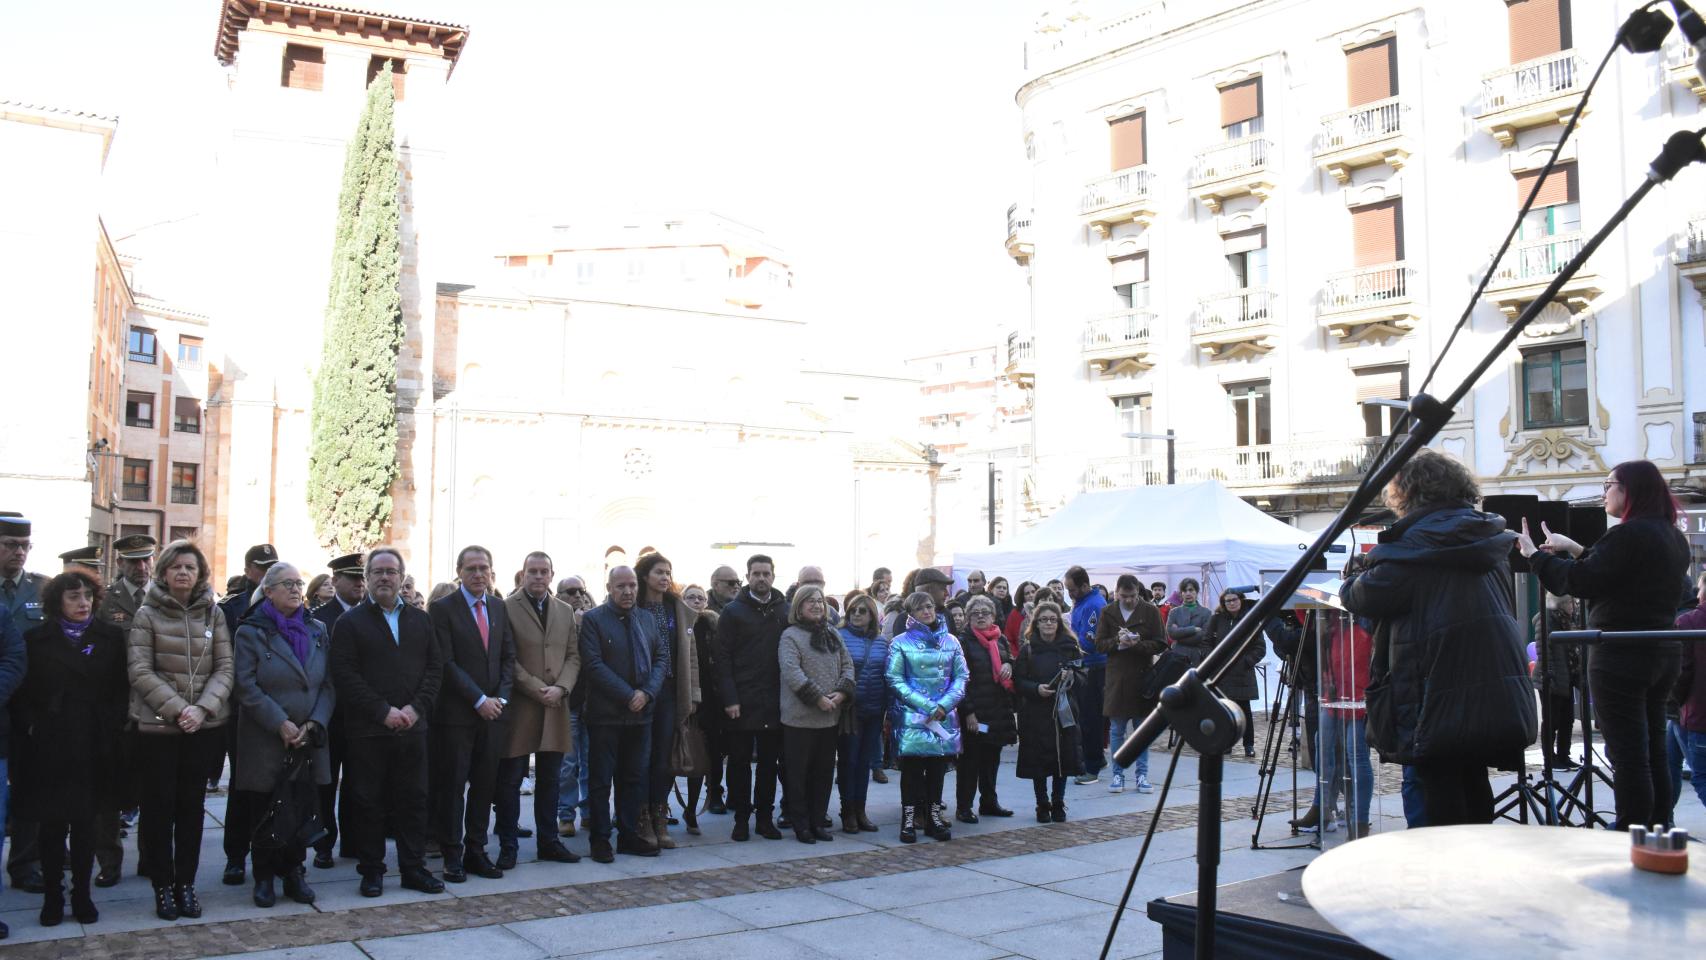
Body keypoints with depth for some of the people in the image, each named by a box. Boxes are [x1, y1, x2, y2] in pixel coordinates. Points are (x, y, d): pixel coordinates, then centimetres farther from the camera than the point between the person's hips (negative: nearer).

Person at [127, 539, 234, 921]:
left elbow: (226, 668, 0)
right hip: (157, 726, -2)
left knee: (191, 806, 8)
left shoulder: (213, 613, 4)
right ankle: (163, 887, 15)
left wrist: (202, 708, -14)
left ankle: (186, 884, 17)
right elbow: (140, 671, -8)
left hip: (204, 727, 2)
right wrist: (177, 709, -17)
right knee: (159, 807, 4)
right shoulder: (147, 614, -2)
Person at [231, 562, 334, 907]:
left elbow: (329, 684, 6)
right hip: (265, 741, -3)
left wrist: (314, 724, -8)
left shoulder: (317, 629, 9)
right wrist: (281, 724, -16)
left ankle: (294, 872, 18)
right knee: (264, 810, 4)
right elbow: (247, 687, -9)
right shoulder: (251, 632, -2)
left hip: (309, 739, 3)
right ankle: (264, 876, 16)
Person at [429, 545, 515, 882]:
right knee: (452, 786, 2)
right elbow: (446, 663, -11)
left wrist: (500, 697, -4)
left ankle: (476, 850, 17)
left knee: (484, 785, 8)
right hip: (456, 714, -5)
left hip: (492, 711, 5)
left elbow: (508, 657, 10)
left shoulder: (500, 608, 11)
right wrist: (479, 700, -14)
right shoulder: (443, 609, -5)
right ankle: (453, 855, 11)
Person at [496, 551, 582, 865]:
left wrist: (561, 688, -7)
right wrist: (536, 689, -14)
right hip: (518, 707, -5)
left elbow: (573, 656, 10)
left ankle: (548, 841, 20)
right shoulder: (507, 608, -4)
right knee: (510, 779, 2)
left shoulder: (566, 612, 13)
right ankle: (508, 846, 12)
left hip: (555, 707, 5)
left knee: (550, 780, 11)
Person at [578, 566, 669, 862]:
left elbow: (662, 657, 9)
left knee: (635, 778, 10)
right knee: (602, 779, 3)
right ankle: (600, 839, 11)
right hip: (605, 714, -5)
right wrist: (628, 696, -16)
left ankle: (629, 835, 20)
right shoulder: (593, 619, -5)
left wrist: (647, 692, -8)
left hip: (640, 713, 5)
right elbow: (593, 665, -13)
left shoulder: (647, 619, 11)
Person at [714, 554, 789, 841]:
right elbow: (723, 658, -5)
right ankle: (741, 818, 14)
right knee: (740, 761, 4)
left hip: (774, 701, 3)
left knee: (769, 761, 9)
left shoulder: (785, 611, 8)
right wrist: (730, 698, -12)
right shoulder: (733, 611, 0)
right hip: (741, 701, -2)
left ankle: (764, 816, 18)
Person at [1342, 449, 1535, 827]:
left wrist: (1356, 576, 14)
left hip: (1443, 700, -7)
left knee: (1442, 798, 0)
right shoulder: (1489, 536, 11)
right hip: (1499, 698, 8)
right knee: (1473, 784, 18)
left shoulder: (1416, 538, -12)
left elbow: (1366, 599, -11)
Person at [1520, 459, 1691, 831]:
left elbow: (1578, 582, -17)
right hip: (1663, 654, 9)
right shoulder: (1674, 538, 13)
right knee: (1653, 751, 16)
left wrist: (1536, 554, -5)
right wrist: (1577, 551, 19)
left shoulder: (1629, 534, -16)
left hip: (1621, 655, -9)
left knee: (1627, 756, -6)